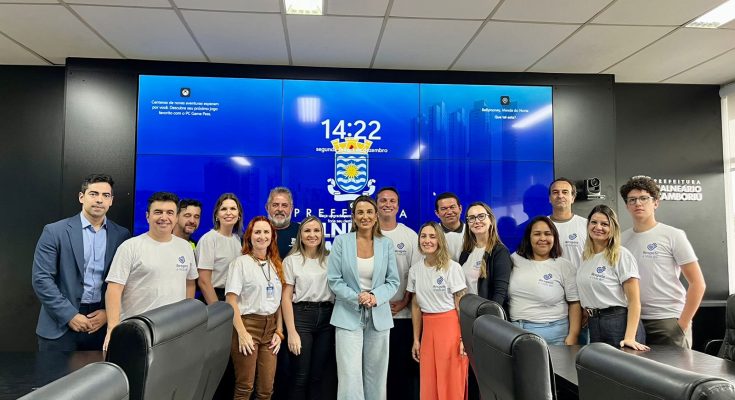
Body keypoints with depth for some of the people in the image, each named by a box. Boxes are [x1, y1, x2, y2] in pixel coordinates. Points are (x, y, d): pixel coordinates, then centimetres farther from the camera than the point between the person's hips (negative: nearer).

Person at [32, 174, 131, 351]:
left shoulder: (122, 235, 3)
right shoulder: (55, 231, -2)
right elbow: (41, 278, -7)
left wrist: (109, 313, -6)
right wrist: (70, 315, -12)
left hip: (102, 323, 2)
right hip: (60, 325, -1)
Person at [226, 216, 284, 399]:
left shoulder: (276, 265, 11)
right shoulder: (240, 262, -5)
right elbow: (231, 301, -10)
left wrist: (279, 331, 5)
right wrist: (242, 333, -16)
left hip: (270, 328, 5)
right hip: (247, 325, -5)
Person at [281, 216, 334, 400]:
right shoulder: (291, 260, 0)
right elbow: (286, 298, -3)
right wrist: (291, 332, -10)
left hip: (326, 318, 3)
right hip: (302, 316, -3)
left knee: (317, 376, 10)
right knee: (300, 377, 2)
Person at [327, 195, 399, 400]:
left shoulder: (386, 244, 4)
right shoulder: (341, 241, -1)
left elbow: (393, 281, 3)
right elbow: (334, 280, -4)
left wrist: (375, 297, -14)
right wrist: (357, 298, -16)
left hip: (379, 317, 2)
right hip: (348, 316, -2)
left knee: (376, 376, 10)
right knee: (350, 378, -5)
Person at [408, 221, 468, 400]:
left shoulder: (452, 267, -8)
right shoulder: (415, 270, 5)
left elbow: (461, 305, -6)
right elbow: (416, 306, 11)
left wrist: (463, 338, -10)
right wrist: (416, 339, 11)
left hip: (450, 327, -4)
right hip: (427, 329, 4)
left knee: (452, 384, 2)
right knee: (428, 385, 9)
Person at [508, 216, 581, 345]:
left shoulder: (564, 266, -3)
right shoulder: (515, 259, 4)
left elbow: (574, 304, -3)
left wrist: (573, 336, -9)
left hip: (553, 334, -2)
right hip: (516, 330, 2)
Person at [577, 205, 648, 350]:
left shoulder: (622, 255, -8)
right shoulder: (585, 256, 10)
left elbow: (634, 300, -13)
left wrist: (630, 337, -20)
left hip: (619, 322, -5)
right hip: (593, 324, 6)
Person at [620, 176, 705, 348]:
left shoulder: (673, 235, -3)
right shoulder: (622, 239, 6)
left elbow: (697, 284, -4)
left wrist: (683, 323, -8)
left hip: (669, 321, -3)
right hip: (634, 320, 3)